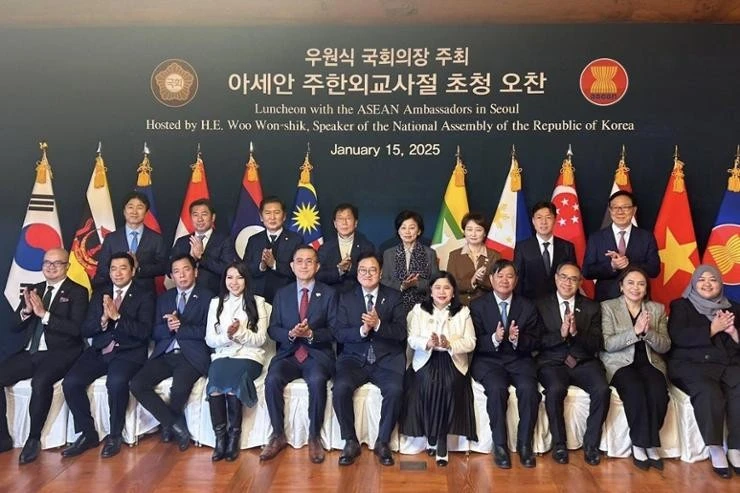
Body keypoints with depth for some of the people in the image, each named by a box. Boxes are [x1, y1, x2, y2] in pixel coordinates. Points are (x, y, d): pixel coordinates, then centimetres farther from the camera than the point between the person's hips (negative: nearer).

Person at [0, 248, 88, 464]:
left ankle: (34, 438, -15)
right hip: (29, 353, 6)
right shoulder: (34, 290, 17)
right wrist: (27, 310, -8)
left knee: (40, 382, -34)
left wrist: (44, 314, -19)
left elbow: (76, 329, -13)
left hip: (59, 354, -6)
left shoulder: (77, 292, 0)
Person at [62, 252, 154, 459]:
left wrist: (117, 316, -19)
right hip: (99, 352, 5)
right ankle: (88, 434, 0)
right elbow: (86, 330, 9)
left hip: (128, 353, -5)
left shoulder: (144, 298, 2)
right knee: (70, 383, -18)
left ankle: (115, 435, -11)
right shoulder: (99, 295, 16)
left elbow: (144, 332, -11)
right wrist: (103, 319, -12)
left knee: (116, 383, -33)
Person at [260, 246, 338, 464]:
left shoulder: (329, 294, 6)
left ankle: (314, 437, -15)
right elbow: (273, 329, 8)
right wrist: (290, 334, -13)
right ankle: (278, 435, -9)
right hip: (288, 353, 2)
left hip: (318, 354, -2)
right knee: (272, 380, -27)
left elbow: (334, 330, 0)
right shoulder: (282, 294, 13)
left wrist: (311, 334, -18)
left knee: (317, 380, -34)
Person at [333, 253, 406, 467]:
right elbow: (339, 333, 0)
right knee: (340, 388, -27)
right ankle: (351, 442, -7)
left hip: (387, 359, -1)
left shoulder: (394, 297, 6)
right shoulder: (346, 298, 10)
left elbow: (401, 332, -4)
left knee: (395, 390, -29)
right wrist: (361, 330, -19)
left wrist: (378, 325, -22)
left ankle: (383, 442, -6)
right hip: (355, 358, 1)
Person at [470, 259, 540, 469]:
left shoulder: (527, 306, 9)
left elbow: (534, 343, 3)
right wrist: (494, 339, -23)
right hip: (488, 360, -2)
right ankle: (500, 445, -15)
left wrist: (517, 339, -18)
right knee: (497, 388, -31)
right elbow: (476, 343, -2)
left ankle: (524, 444, -10)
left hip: (519, 359, 2)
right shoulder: (478, 306, 3)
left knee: (528, 389, -27)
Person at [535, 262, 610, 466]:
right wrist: (560, 334, -18)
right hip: (552, 362, -2)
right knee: (555, 390, -32)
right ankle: (559, 444, -11)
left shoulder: (592, 307, 12)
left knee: (602, 390, -27)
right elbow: (537, 341, -1)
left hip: (584, 362, 2)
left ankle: (591, 444, -7)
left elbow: (595, 345, 3)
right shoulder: (541, 305, 8)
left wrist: (576, 332, -16)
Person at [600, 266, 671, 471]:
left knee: (658, 392, -29)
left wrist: (648, 332, -15)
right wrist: (635, 331, -19)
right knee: (636, 390, -32)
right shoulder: (608, 307, 2)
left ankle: (648, 443, -11)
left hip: (649, 363, 3)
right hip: (620, 363, -3)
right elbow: (607, 344, -9)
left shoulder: (657, 309, 12)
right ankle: (640, 444, -15)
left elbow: (665, 346, 5)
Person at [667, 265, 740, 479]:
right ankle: (715, 449, -21)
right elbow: (678, 337, -7)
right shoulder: (681, 306, 11)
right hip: (692, 364, -3)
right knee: (708, 393, -34)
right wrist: (712, 329, -11)